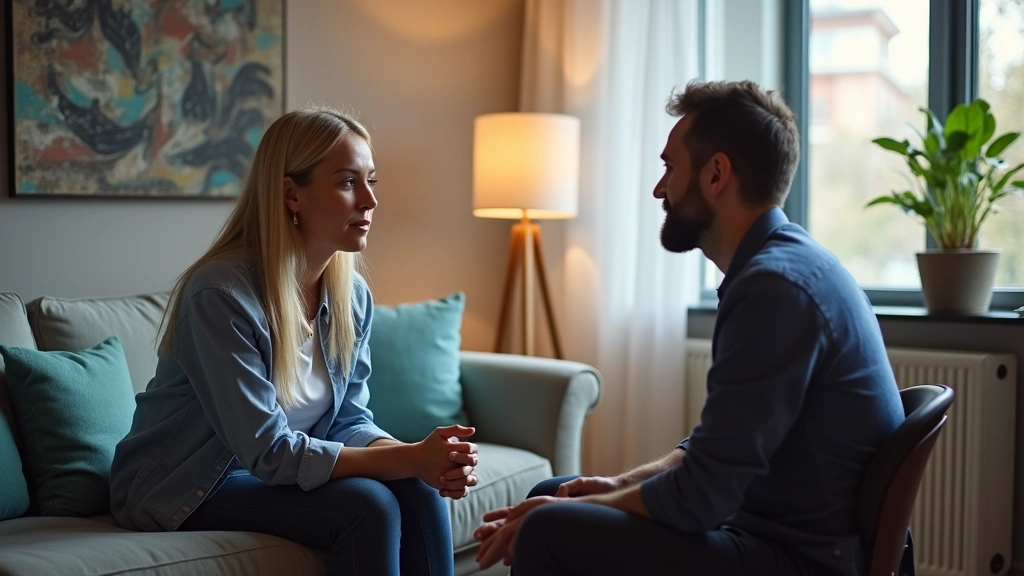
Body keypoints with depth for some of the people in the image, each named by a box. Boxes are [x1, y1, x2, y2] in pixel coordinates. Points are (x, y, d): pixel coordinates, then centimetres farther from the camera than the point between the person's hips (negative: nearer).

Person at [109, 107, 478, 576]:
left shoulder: (352, 294, -3)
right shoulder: (222, 293, -25)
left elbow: (350, 421, -1)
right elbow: (269, 452, -26)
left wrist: (427, 460, -21)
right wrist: (409, 457, -28)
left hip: (280, 470, 6)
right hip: (185, 489, -6)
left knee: (418, 491, -17)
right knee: (369, 505, -25)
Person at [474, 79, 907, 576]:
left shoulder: (776, 286, -22)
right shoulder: (782, 265, 10)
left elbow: (697, 498, -23)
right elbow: (716, 449, 17)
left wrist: (565, 512, -9)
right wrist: (618, 484, 4)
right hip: (777, 529, 10)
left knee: (550, 533, -20)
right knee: (550, 497, 13)